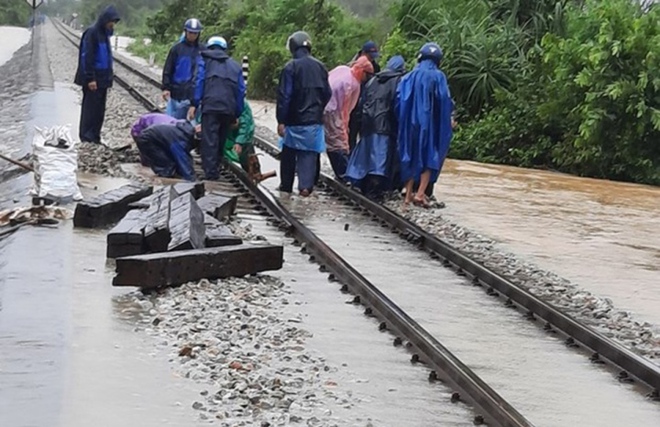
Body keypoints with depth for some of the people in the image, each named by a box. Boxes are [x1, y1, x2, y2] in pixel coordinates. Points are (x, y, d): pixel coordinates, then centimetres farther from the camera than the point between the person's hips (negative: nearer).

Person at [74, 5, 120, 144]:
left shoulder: (104, 34, 15)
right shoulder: (92, 33, -12)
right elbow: (87, 57, -17)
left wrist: (108, 77, 15)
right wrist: (90, 78, -20)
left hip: (102, 79, 9)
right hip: (93, 80, -9)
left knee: (99, 110, 9)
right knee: (90, 109, -5)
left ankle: (95, 138, 14)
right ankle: (87, 138, -2)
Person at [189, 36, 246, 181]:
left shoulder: (204, 60, 15)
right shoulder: (235, 65, 25)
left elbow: (199, 81, 1)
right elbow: (241, 91, 20)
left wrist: (194, 104, -2)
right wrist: (237, 114, 21)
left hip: (211, 105, -4)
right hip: (229, 109, 4)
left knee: (209, 140, -7)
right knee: (221, 140, 14)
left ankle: (211, 173, -15)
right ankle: (216, 168, 15)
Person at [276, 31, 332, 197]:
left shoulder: (291, 67, -11)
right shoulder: (320, 67, 5)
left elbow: (284, 96, -13)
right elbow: (327, 93, 12)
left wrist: (281, 120, -11)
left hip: (294, 120, -3)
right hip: (314, 120, 3)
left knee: (289, 153, 11)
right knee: (309, 153, 1)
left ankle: (286, 185, 18)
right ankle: (306, 185, -11)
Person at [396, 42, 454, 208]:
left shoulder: (409, 77, 4)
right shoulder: (437, 76, -5)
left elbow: (399, 99, 0)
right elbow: (445, 101, -11)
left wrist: (404, 121, 9)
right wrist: (448, 120, 2)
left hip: (410, 124, 4)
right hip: (429, 124, -4)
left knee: (411, 157, 13)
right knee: (430, 157, 3)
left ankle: (408, 194, 14)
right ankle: (420, 193, -10)